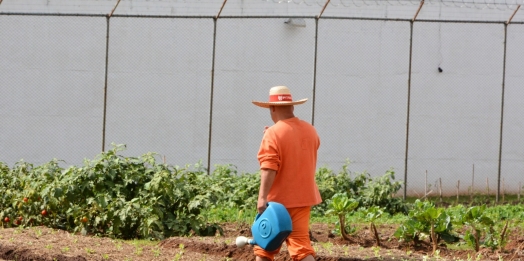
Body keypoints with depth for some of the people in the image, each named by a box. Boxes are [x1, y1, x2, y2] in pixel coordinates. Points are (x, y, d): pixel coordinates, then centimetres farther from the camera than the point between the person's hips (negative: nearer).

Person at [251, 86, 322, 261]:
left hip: (279, 199, -5)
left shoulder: (273, 133, -14)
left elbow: (269, 168, -22)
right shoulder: (310, 131, 7)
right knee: (301, 244, 1)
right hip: (304, 197, 5)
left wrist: (262, 197, -25)